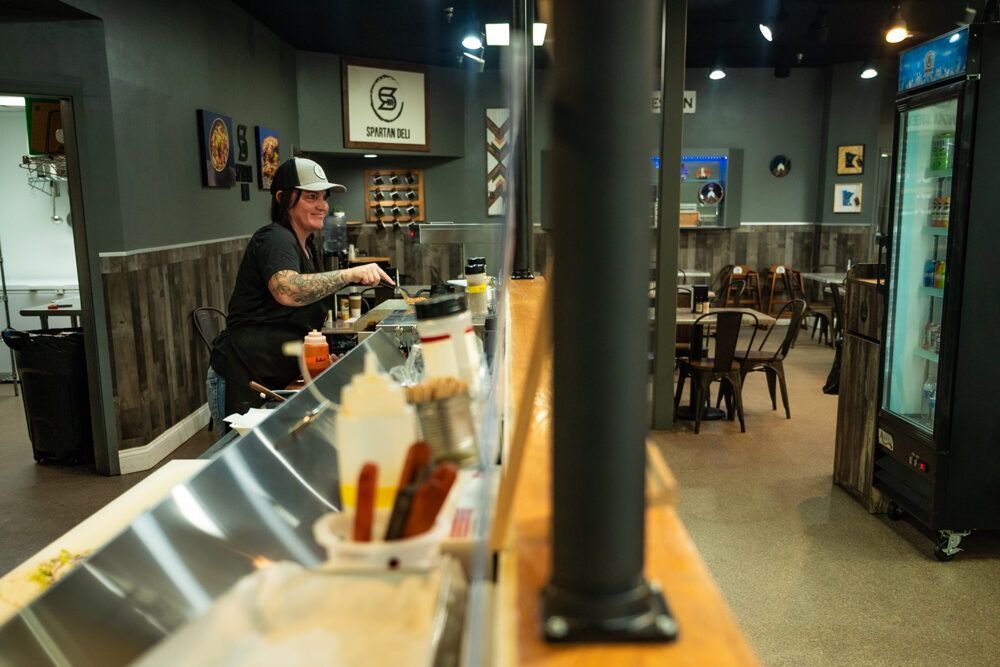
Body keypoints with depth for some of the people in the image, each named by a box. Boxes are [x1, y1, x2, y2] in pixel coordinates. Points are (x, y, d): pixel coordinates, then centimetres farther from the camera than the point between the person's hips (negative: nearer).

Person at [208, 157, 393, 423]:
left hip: (277, 381, 9)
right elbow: (287, 291, -39)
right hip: (243, 381, -9)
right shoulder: (275, 239, -15)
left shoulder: (308, 246, 14)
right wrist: (351, 274, -39)